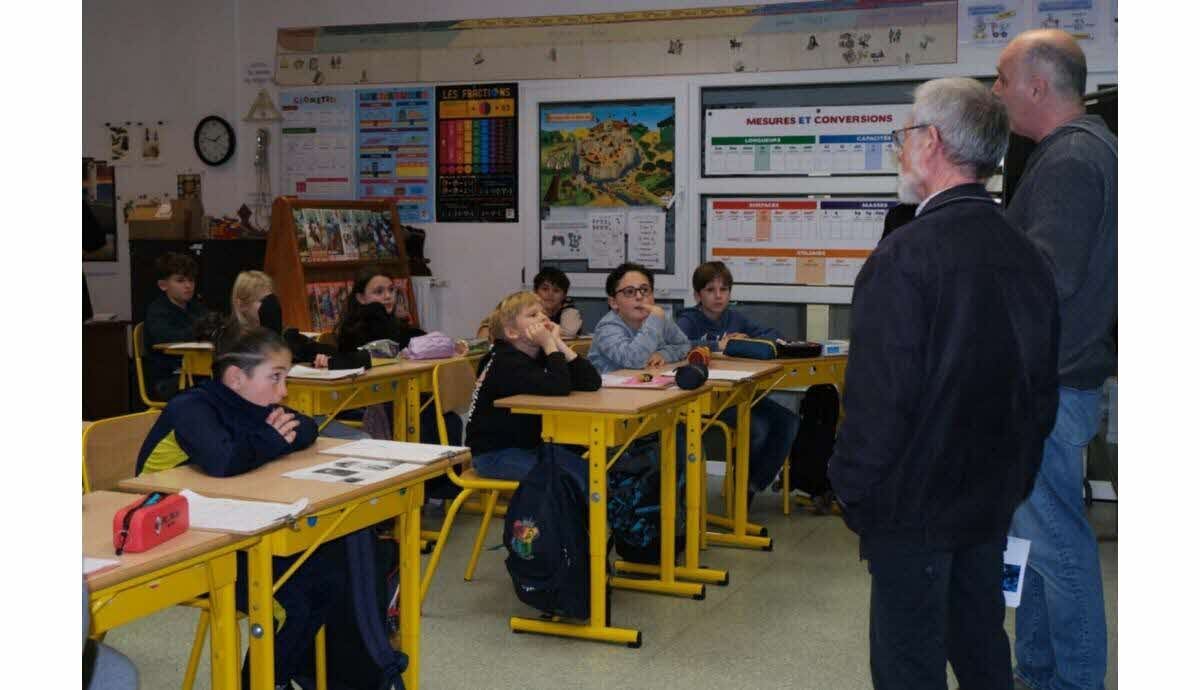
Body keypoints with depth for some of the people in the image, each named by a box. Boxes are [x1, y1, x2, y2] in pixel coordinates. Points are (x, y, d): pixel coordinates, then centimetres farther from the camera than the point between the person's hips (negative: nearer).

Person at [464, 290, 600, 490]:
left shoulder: (541, 356, 6)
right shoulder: (506, 362, -19)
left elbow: (591, 383, -8)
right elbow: (558, 388, -35)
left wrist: (558, 343, -12)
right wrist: (550, 344, -24)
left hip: (529, 446, 8)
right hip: (494, 454, -8)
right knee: (570, 478, -20)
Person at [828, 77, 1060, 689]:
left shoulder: (903, 259, -20)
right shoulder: (1026, 258, 4)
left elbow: (878, 402, -22)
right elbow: (1043, 392, 12)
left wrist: (853, 494, -9)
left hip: (915, 510, -7)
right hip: (992, 505, 7)